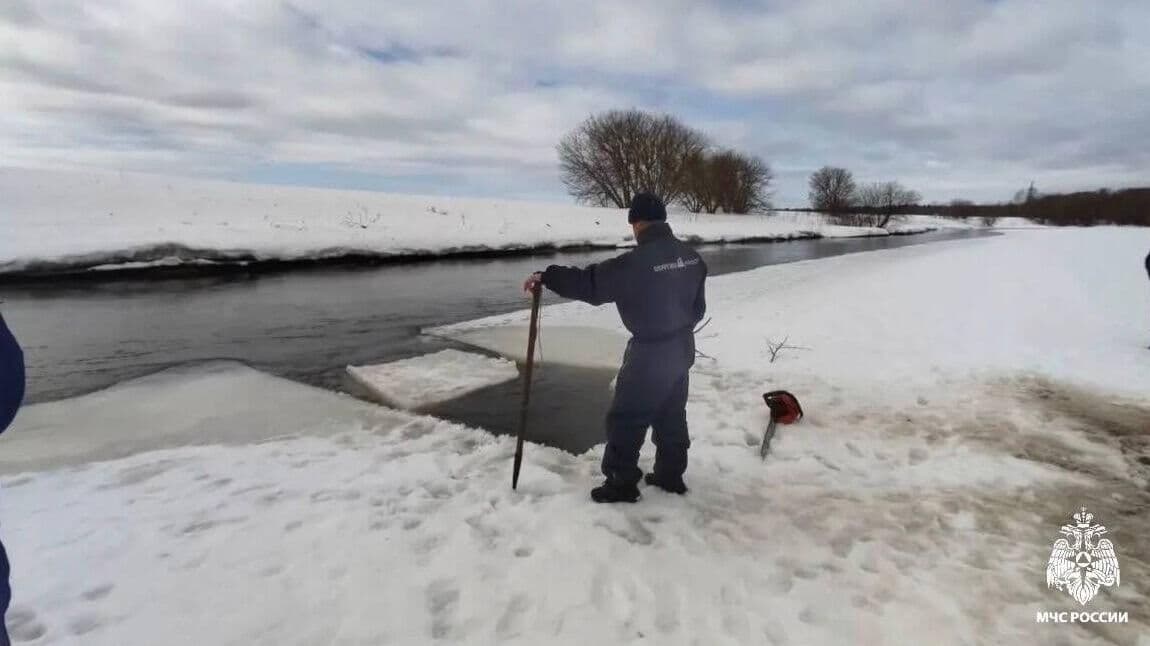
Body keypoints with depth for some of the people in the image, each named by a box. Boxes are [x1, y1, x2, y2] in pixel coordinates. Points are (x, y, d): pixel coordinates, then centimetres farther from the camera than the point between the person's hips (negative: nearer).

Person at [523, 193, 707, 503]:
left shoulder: (637, 262, -23)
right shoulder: (690, 256, 3)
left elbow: (590, 283, -24)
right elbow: (698, 307, 12)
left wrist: (546, 276, -17)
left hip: (649, 354, -8)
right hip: (682, 349, 8)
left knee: (625, 418, 5)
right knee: (672, 414, 20)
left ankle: (622, 483, 14)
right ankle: (671, 474, 32)